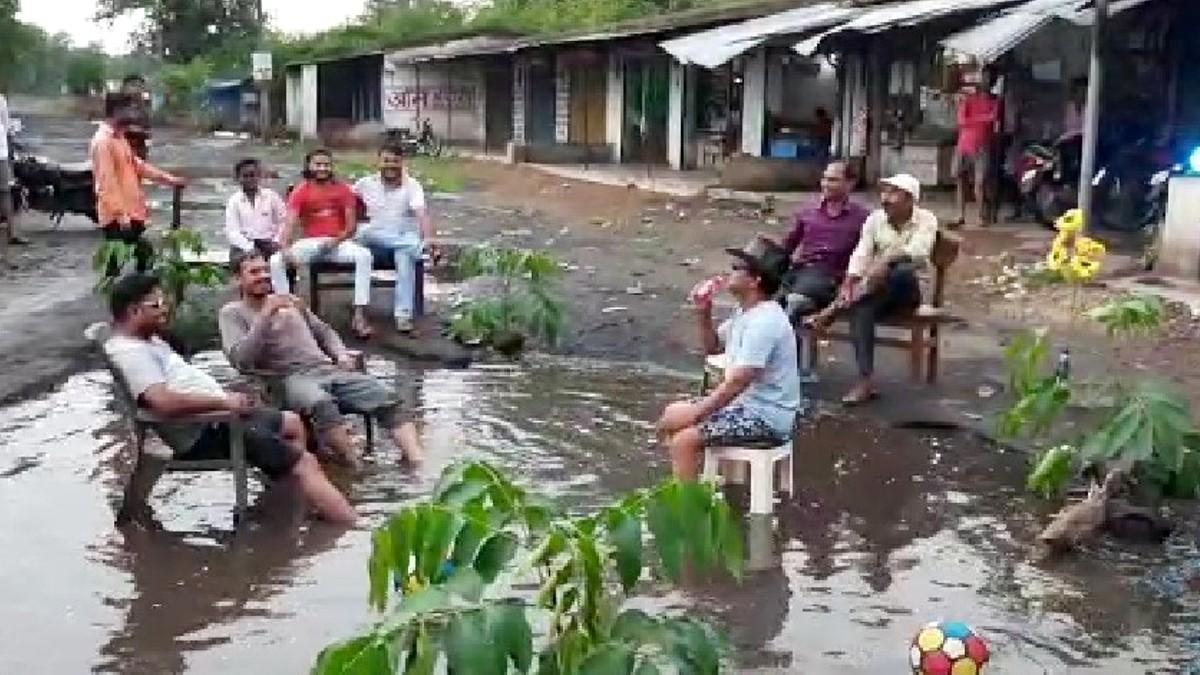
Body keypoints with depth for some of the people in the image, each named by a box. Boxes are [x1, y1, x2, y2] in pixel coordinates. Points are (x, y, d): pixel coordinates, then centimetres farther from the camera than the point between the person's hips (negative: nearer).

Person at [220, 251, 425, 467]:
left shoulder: (287, 300, 25)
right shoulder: (232, 313, 9)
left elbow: (324, 331, 32)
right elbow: (241, 360, -9)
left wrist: (342, 355, 11)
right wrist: (265, 316, -15)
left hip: (328, 369, 5)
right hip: (289, 378, -5)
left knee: (386, 399, -21)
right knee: (322, 404, -41)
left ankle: (419, 462, -33)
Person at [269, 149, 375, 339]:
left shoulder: (343, 190, 3)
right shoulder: (300, 192, 1)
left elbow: (352, 225, 0)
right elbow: (289, 224, -10)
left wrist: (336, 240, -19)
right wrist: (285, 249, -29)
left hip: (338, 243, -1)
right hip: (309, 243, 1)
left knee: (364, 255, -32)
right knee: (276, 261, -24)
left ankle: (359, 316, -33)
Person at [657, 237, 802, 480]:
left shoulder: (763, 322, -25)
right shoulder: (745, 312, 7)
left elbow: (736, 383, -27)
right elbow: (712, 347, 20)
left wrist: (694, 414, -20)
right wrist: (704, 314, 1)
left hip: (767, 417, -10)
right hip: (745, 403, 10)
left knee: (684, 440, -21)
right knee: (672, 415, 13)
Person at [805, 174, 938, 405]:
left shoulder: (926, 220, -4)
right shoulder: (875, 218, 6)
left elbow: (918, 253, -23)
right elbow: (861, 254, -5)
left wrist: (888, 258, -42)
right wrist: (848, 285, -23)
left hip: (906, 290, -2)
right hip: (875, 291, 3)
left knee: (902, 271, -38)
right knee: (862, 309, -32)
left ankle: (835, 309, -31)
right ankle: (865, 382, -39)